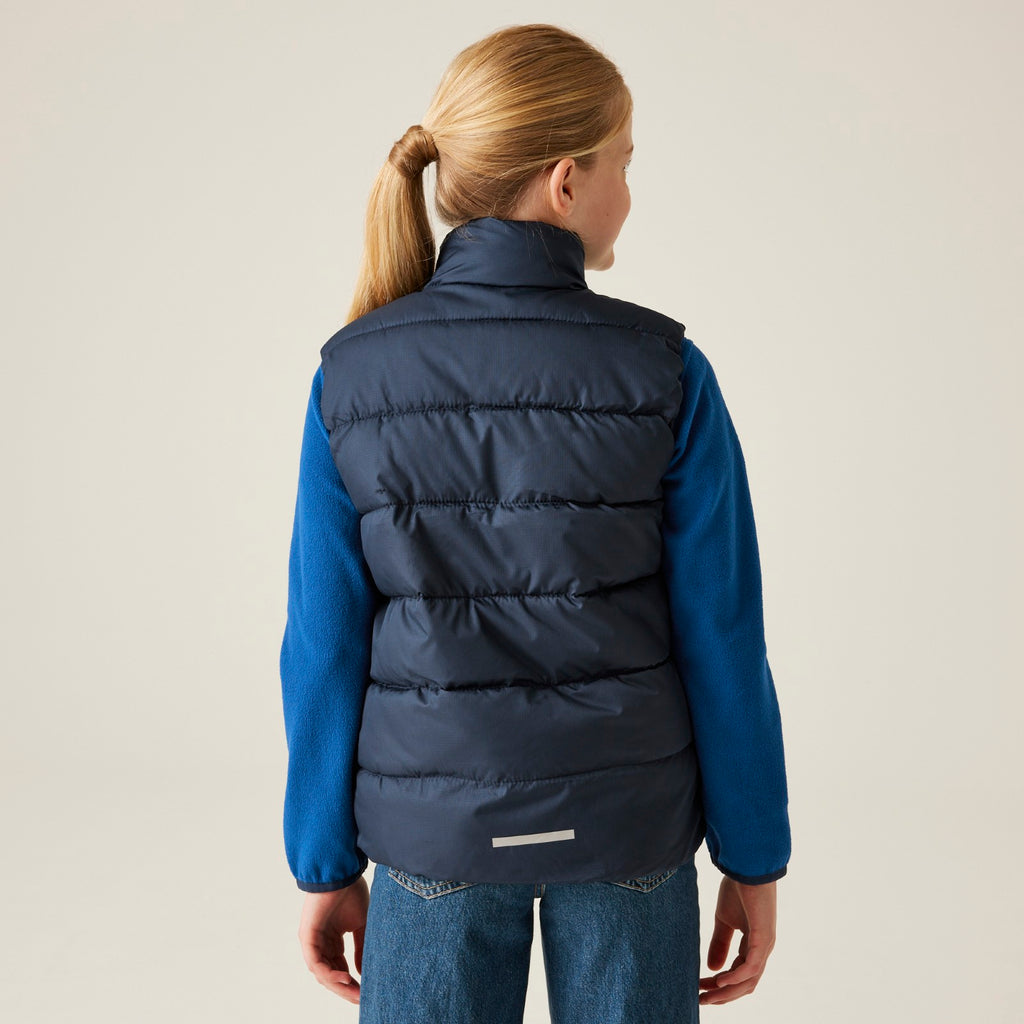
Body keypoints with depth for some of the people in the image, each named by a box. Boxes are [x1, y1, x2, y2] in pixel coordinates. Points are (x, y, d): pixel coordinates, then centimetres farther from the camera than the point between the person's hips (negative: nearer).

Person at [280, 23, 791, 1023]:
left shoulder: (350, 376, -8)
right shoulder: (664, 373, -12)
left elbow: (324, 647, -5)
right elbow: (721, 640, -9)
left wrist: (326, 865, 6)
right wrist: (753, 860, 3)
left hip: (434, 828, 1)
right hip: (627, 826, -1)